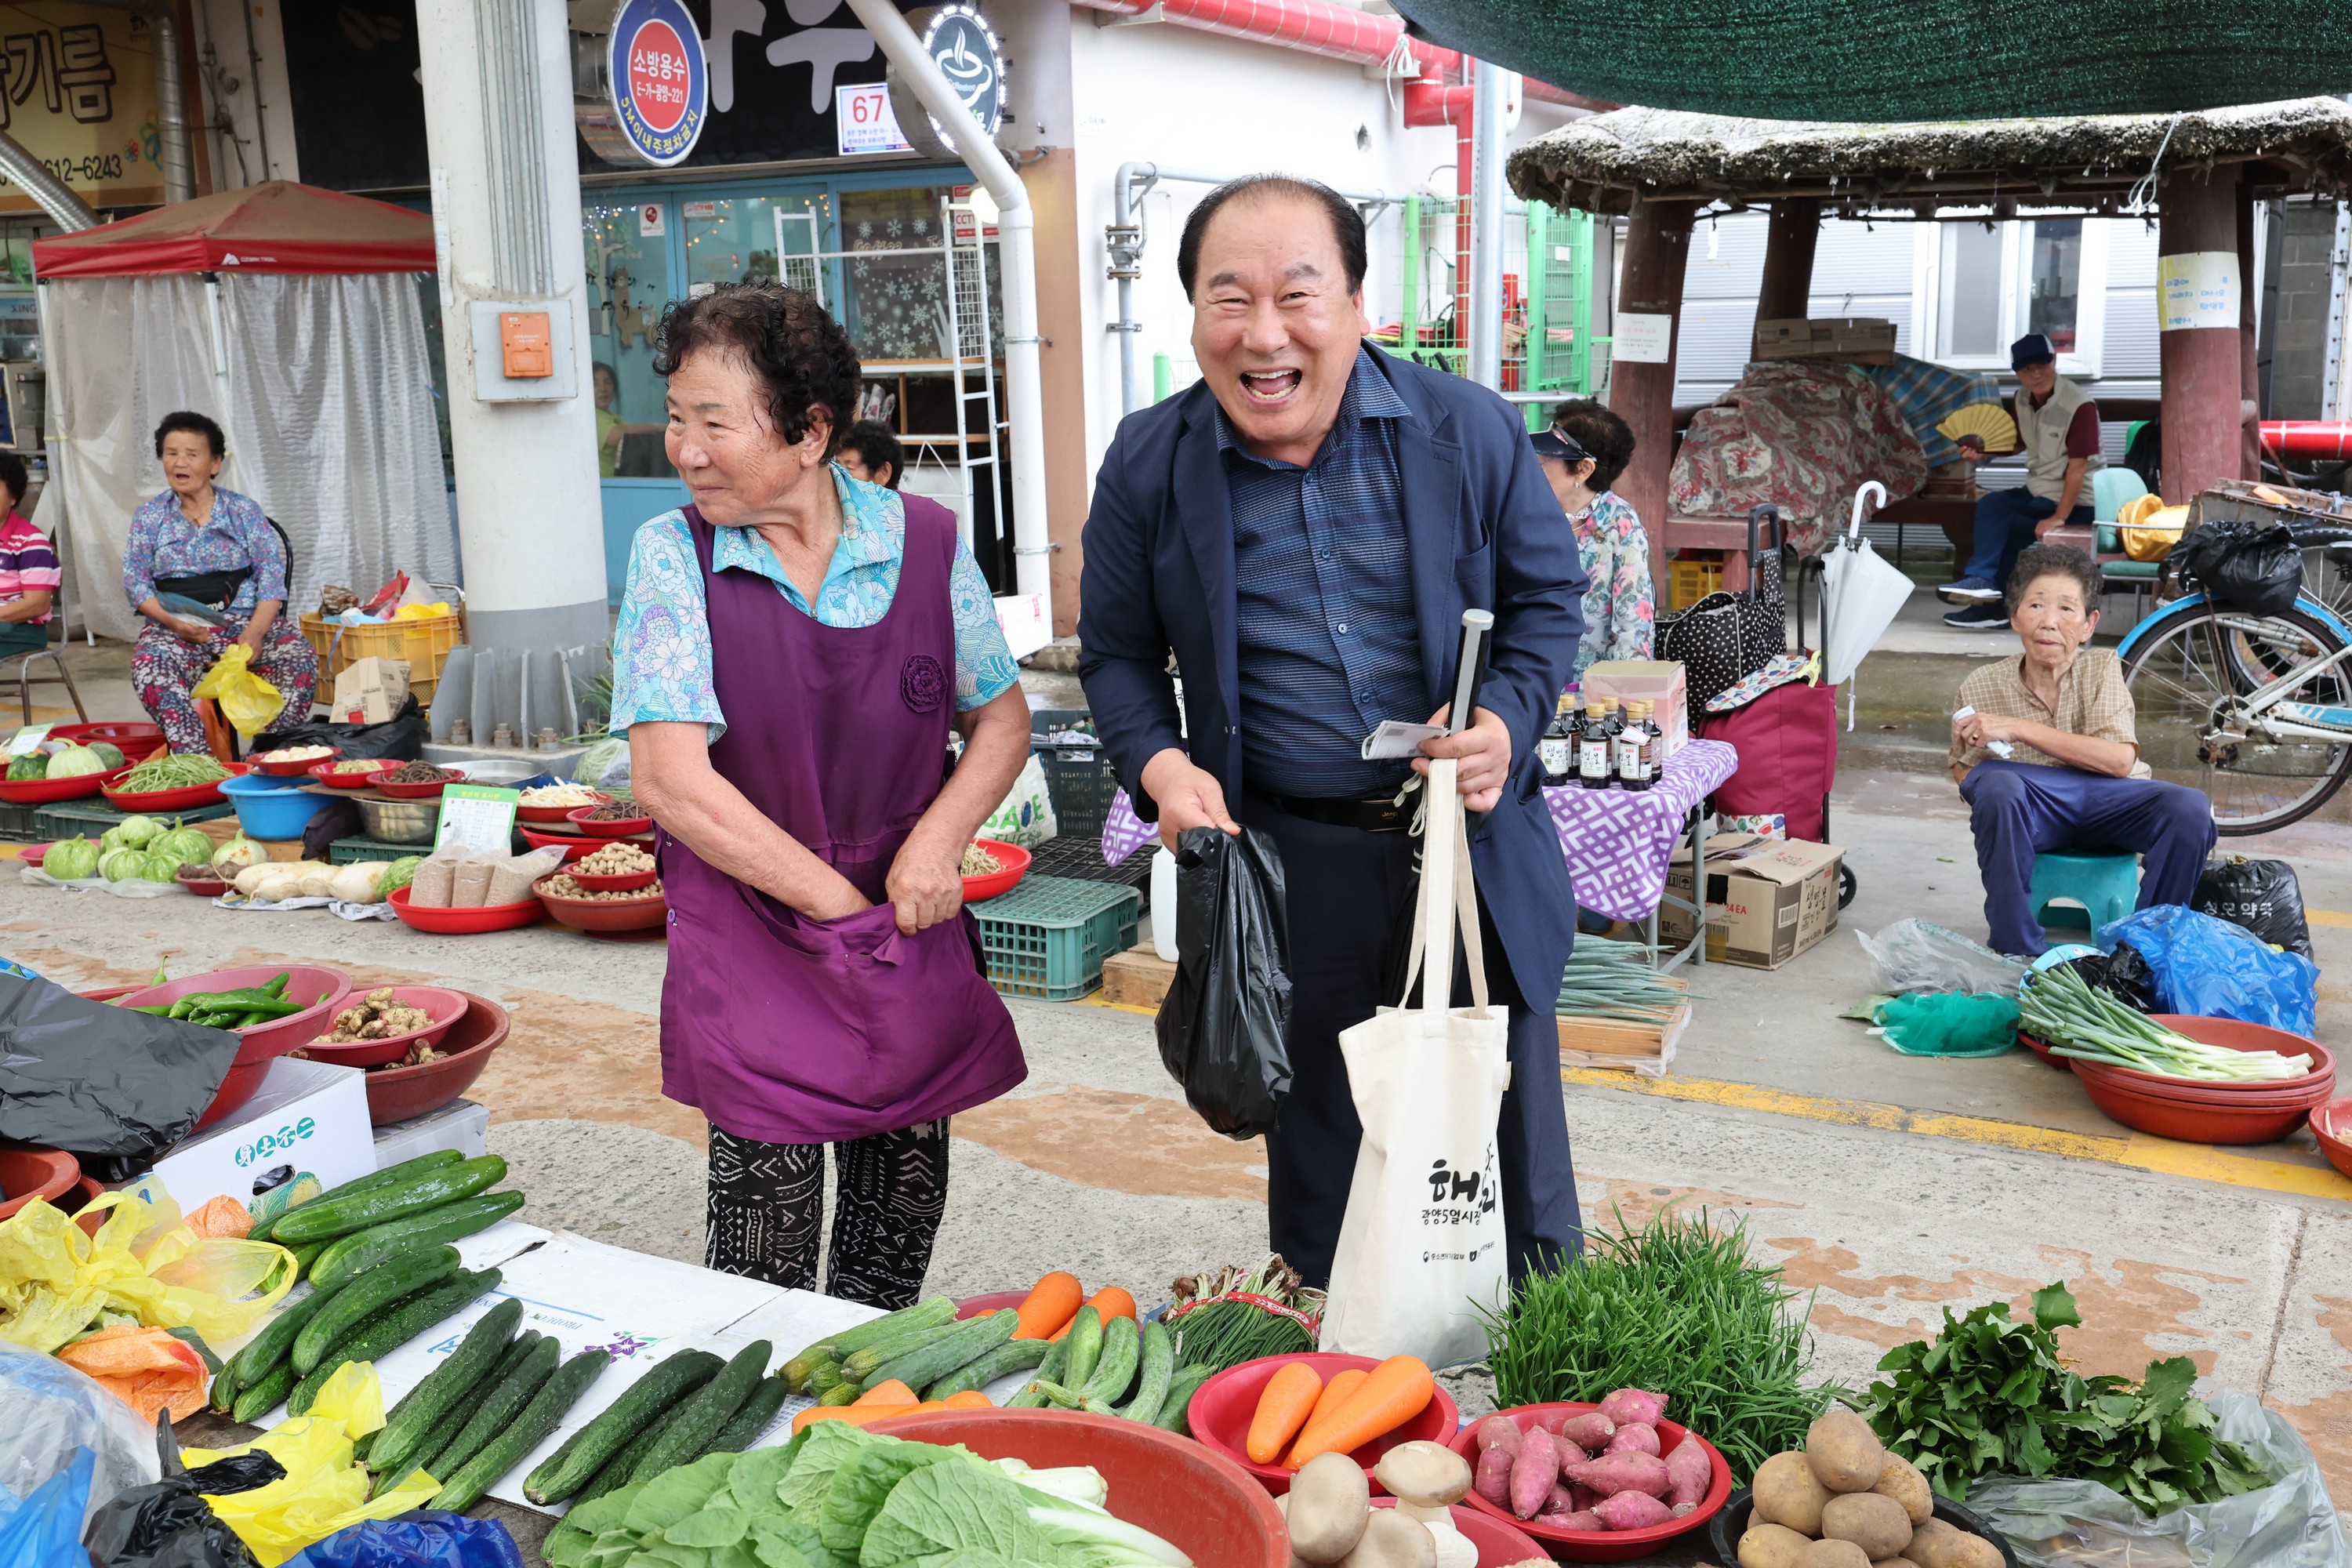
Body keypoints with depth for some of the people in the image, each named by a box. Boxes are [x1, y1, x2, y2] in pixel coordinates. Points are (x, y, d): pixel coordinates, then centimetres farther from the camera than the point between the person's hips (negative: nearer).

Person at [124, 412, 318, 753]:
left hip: (244, 618, 0)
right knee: (149, 666, -34)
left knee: (301, 660, -31)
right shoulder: (149, 516, 15)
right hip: (176, 626, 0)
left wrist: (255, 631, -16)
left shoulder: (244, 510, 12)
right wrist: (173, 622, -14)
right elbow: (134, 581, 7)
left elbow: (271, 572, 1)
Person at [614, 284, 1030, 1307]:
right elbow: (671, 780, -13)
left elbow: (1001, 720, 7)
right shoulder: (673, 556, -8)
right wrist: (838, 904, -13)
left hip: (913, 928, 2)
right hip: (750, 939, -2)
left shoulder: (925, 541, -3)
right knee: (768, 1194, -3)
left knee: (899, 1226, 11)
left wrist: (938, 839, -12)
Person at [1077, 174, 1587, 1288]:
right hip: (1289, 859, 0)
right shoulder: (1149, 464, -5)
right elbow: (1117, 651, 4)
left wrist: (1506, 719, -14)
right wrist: (1163, 765, -15)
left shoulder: (1469, 429, -7)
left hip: (1479, 847, 1)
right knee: (1316, 1132, 17)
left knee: (1514, 1129, 16)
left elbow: (1549, 595, 4)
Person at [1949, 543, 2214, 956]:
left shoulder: (2102, 667, -3)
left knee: (2191, 807, -27)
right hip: (2028, 813, -1)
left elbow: (2120, 760, -16)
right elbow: (1964, 775, 10)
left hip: (2103, 802, 1)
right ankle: (2017, 951, -22)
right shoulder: (1981, 687, -3)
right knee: (1996, 786, -35)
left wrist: (2019, 728, -23)